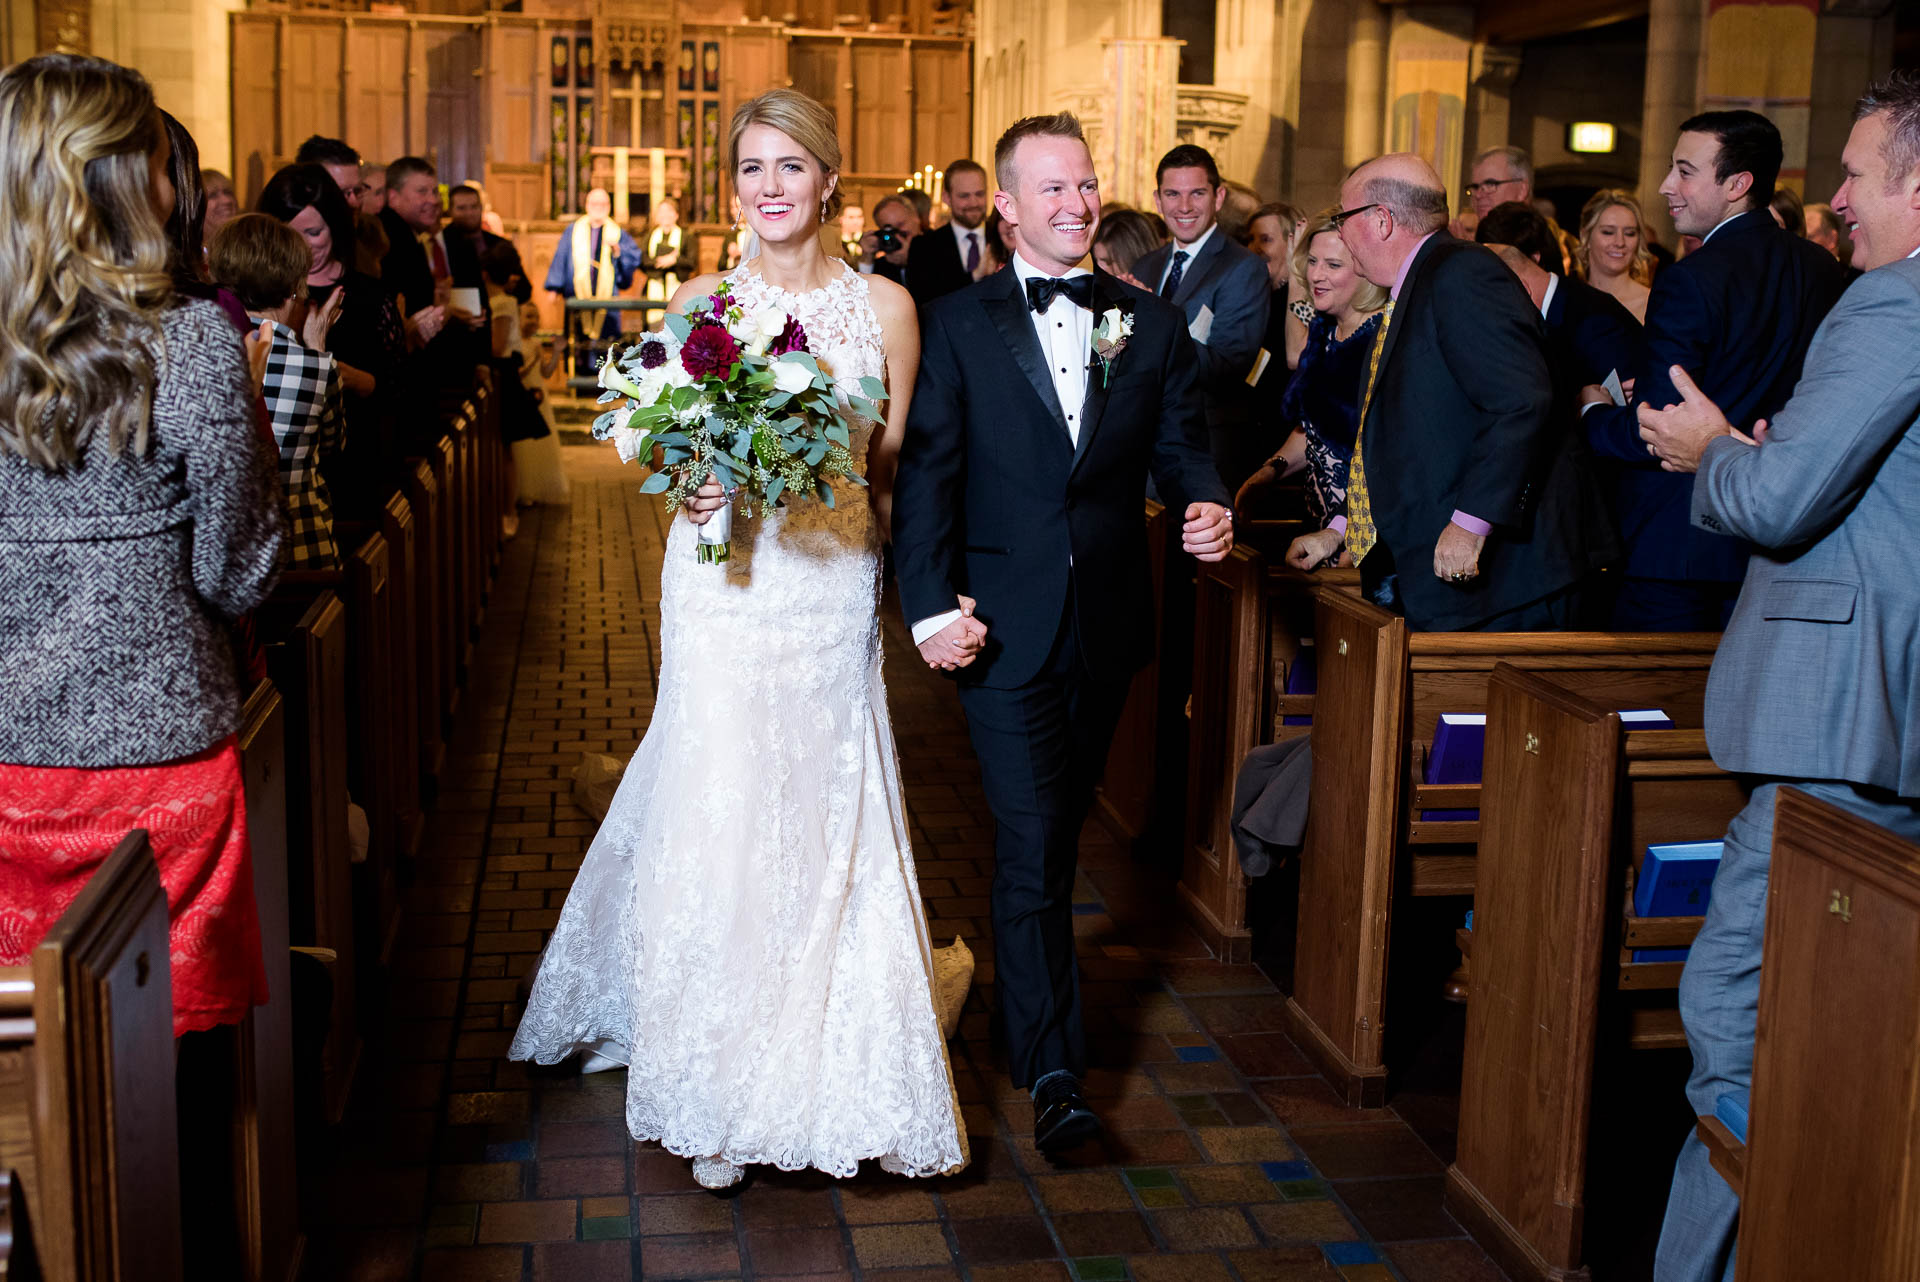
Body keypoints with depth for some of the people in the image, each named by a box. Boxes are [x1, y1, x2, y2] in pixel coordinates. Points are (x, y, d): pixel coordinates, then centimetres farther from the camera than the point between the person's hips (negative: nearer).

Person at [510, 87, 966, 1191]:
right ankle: (717, 1089, 13)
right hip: (725, 587, -1)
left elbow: (897, 464, 8)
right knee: (719, 818, -2)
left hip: (833, 591, 1)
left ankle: (842, 1072, 24)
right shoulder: (701, 301, 2)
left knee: (832, 827, 6)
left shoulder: (886, 305, 3)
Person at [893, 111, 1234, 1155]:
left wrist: (1206, 506, -19)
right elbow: (927, 472, -6)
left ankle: (1023, 975, 42)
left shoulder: (1152, 324, 6)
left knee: (1060, 825, 19)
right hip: (1004, 620, -3)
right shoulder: (958, 324, -2)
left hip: (1108, 623, 4)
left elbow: (1179, 447, 5)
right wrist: (932, 605, -14)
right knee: (1031, 837, -6)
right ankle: (1052, 1068, 0)